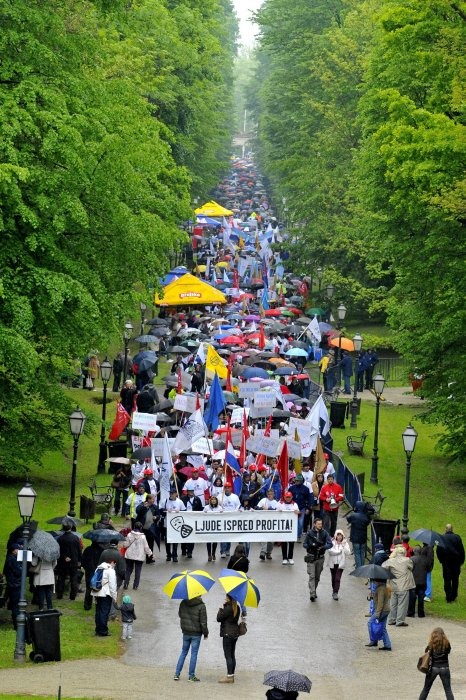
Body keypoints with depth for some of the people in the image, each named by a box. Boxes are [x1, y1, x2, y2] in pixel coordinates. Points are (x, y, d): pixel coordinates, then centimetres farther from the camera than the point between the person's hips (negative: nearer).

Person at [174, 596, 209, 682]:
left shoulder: (183, 603, -2)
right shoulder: (201, 606, -16)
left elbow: (180, 615, 13)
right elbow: (203, 622, -13)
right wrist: (205, 633, 0)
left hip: (186, 633, 4)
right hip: (196, 634, -4)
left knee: (183, 652, 15)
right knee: (194, 654, 3)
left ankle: (177, 674, 13)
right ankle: (191, 676, 6)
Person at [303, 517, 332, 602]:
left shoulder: (324, 533, -1)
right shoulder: (309, 533, -4)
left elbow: (330, 544, -5)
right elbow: (304, 544, 1)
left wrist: (323, 547, -23)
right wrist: (310, 546, -20)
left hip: (320, 558, 3)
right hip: (311, 557, -3)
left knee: (317, 576, 14)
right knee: (312, 576, -12)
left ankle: (314, 591, 31)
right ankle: (312, 594, -17)